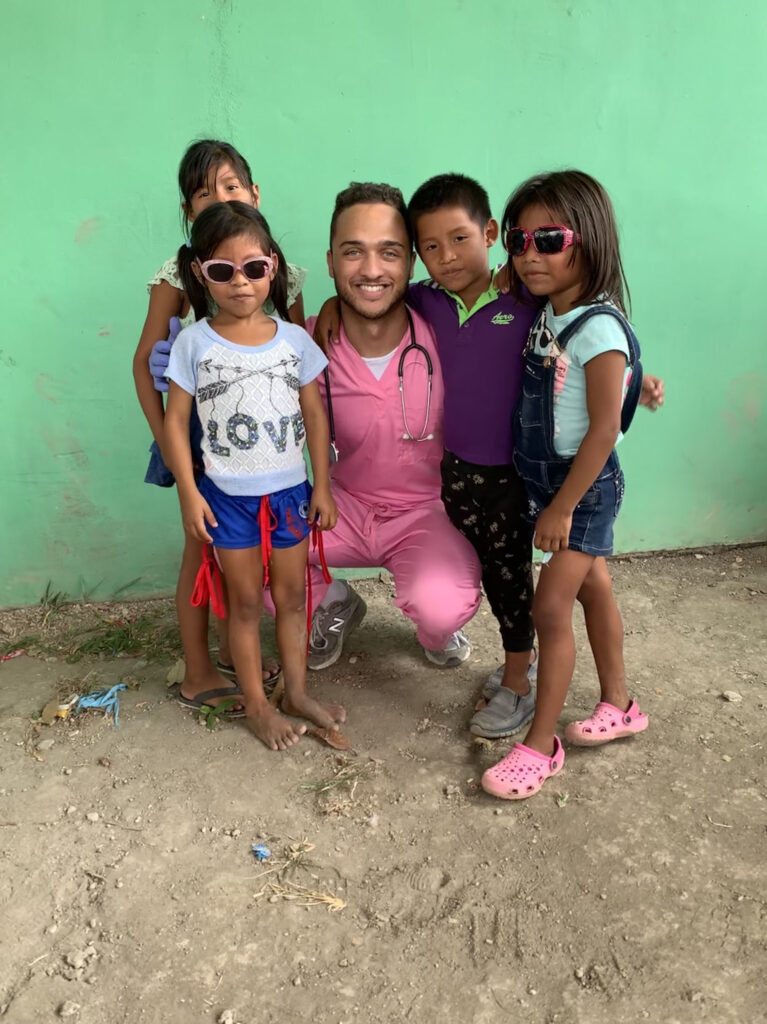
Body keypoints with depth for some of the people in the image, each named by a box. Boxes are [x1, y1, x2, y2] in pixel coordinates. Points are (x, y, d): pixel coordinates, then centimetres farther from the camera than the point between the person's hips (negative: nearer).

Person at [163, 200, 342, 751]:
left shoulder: (294, 338, -2)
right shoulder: (194, 342, -7)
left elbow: (315, 414, 3)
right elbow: (176, 421, -4)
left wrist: (322, 487, 2)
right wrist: (189, 494, -8)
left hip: (290, 489, 2)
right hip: (228, 496, -2)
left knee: (292, 594, 14)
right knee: (246, 602, 10)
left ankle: (296, 690, 32)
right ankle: (256, 704, 26)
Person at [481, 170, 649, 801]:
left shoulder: (599, 329, -21)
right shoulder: (544, 314, 2)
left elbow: (604, 429, -22)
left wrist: (562, 508, -19)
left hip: (584, 486, -8)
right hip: (548, 480, 8)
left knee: (550, 608, -5)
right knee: (593, 588, 19)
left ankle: (541, 744, 11)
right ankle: (619, 706, 38)